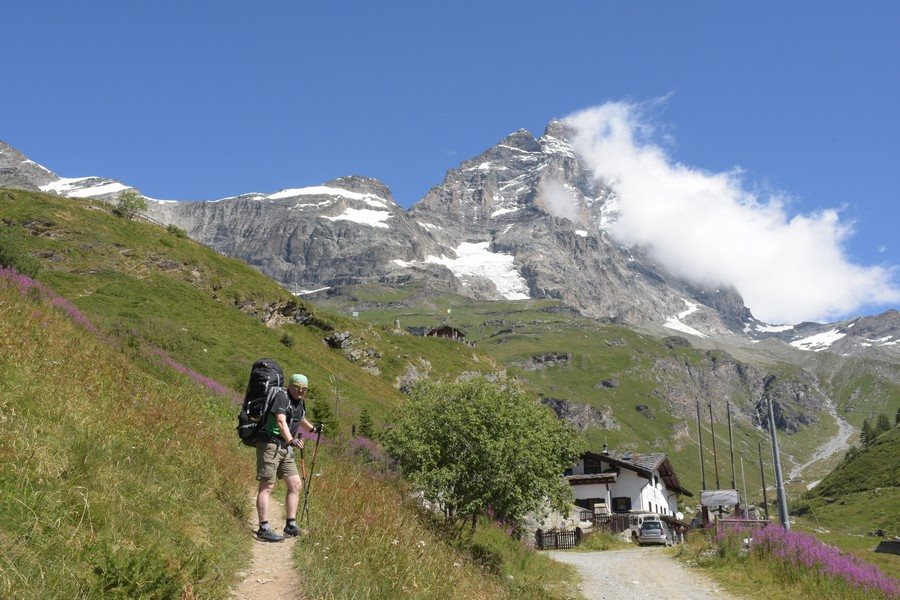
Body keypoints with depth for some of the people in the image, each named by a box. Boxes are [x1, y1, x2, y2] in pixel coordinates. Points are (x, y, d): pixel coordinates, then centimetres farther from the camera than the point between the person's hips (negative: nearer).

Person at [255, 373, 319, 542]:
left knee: (296, 485, 6)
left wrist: (313, 428, 55)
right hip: (270, 444, -9)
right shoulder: (282, 397, -13)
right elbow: (281, 421, -28)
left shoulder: (300, 403, 15)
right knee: (267, 487, -9)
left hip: (286, 449, 9)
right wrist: (291, 440, -42)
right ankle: (263, 529, -10)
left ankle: (291, 526, 13)